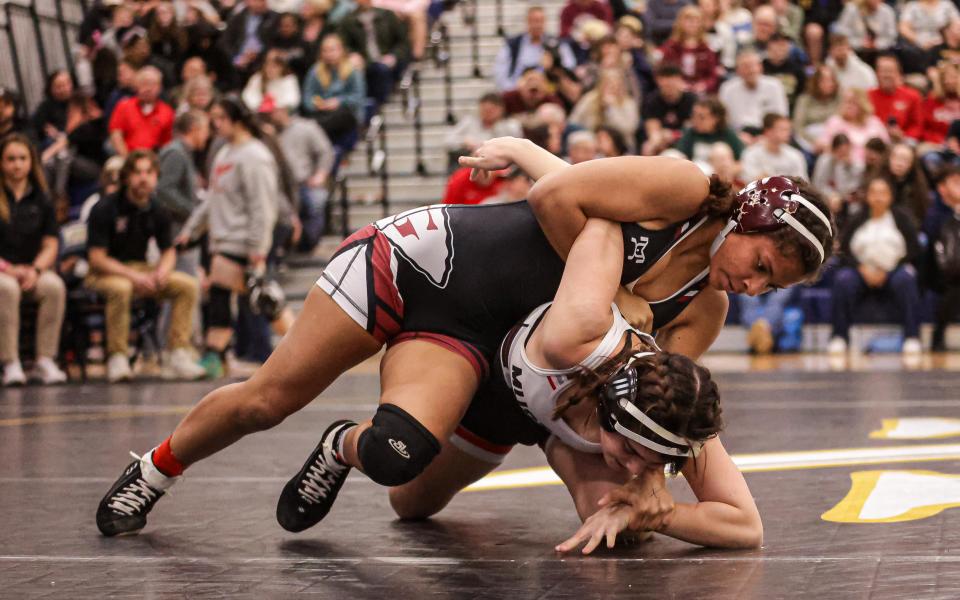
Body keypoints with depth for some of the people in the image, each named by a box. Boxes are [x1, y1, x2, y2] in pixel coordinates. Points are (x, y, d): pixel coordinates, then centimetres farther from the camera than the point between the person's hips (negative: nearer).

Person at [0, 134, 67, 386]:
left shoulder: (41, 199, 12)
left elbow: (51, 245, 8)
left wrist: (35, 269, -11)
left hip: (33, 269, 3)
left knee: (55, 286, -31)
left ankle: (45, 362, -27)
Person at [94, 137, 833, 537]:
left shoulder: (703, 310, 2)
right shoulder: (682, 188, -17)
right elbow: (555, 195, -22)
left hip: (465, 332, 5)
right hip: (423, 255, -4)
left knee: (398, 459, -23)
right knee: (267, 401, -2)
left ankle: (346, 450, 12)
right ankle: (156, 468, 24)